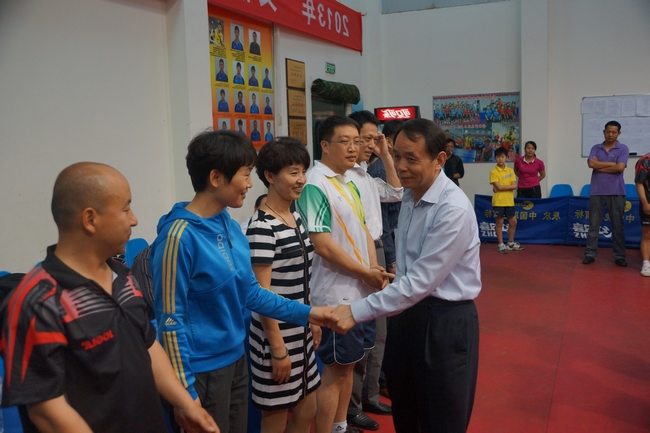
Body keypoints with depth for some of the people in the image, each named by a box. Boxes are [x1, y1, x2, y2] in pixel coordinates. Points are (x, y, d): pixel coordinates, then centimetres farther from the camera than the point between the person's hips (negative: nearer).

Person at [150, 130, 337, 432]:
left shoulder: (231, 227, 3)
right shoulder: (180, 236, -20)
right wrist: (185, 389, -17)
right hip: (202, 372, -8)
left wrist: (305, 313, 10)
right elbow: (171, 319, -18)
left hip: (235, 360, 8)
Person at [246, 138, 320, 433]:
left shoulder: (296, 217, 6)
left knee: (307, 408, 19)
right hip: (276, 333, -8)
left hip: (299, 331, 8)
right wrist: (277, 347, -18)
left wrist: (312, 319, 16)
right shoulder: (262, 226, -19)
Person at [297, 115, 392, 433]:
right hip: (336, 294, -9)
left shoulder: (349, 183, 11)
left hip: (360, 290, 9)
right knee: (335, 368, 2)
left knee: (348, 363, 18)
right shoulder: (315, 185, -17)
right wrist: (366, 273, -13)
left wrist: (375, 270, -2)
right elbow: (323, 246, -22)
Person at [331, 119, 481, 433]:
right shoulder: (409, 196, 4)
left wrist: (357, 312, -27)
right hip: (407, 312, 8)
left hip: (445, 320, -8)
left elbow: (421, 280, -27)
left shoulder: (454, 209, -24)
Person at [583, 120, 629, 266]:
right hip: (596, 192, 2)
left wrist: (600, 166, -6)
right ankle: (590, 254, 10)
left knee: (617, 226, 5)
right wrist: (611, 163, -9)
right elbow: (591, 164, -9)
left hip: (616, 192, -1)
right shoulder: (596, 148, 8)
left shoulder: (623, 149, 2)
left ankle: (619, 256, 12)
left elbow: (620, 167, -12)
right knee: (594, 225, 4)